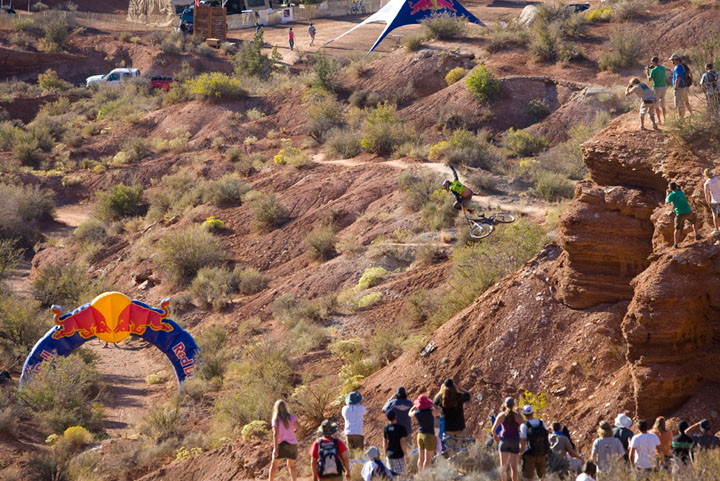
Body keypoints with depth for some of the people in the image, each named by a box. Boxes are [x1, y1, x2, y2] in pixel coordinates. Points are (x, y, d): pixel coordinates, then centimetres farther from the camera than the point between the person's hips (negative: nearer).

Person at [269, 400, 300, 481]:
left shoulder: (275, 419, -4)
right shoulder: (291, 417, 3)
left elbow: (275, 434, -14)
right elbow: (298, 428, -7)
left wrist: (275, 448, -19)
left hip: (281, 444, -3)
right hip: (292, 444, 3)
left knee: (274, 465, 13)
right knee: (291, 466, 15)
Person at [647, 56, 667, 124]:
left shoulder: (654, 70, -18)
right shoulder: (663, 68, 2)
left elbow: (649, 79, -9)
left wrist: (647, 71, 4)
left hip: (657, 88, -6)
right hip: (664, 87, 6)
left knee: (656, 106, 4)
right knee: (662, 105, 18)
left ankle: (659, 120, 5)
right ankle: (664, 119, 22)